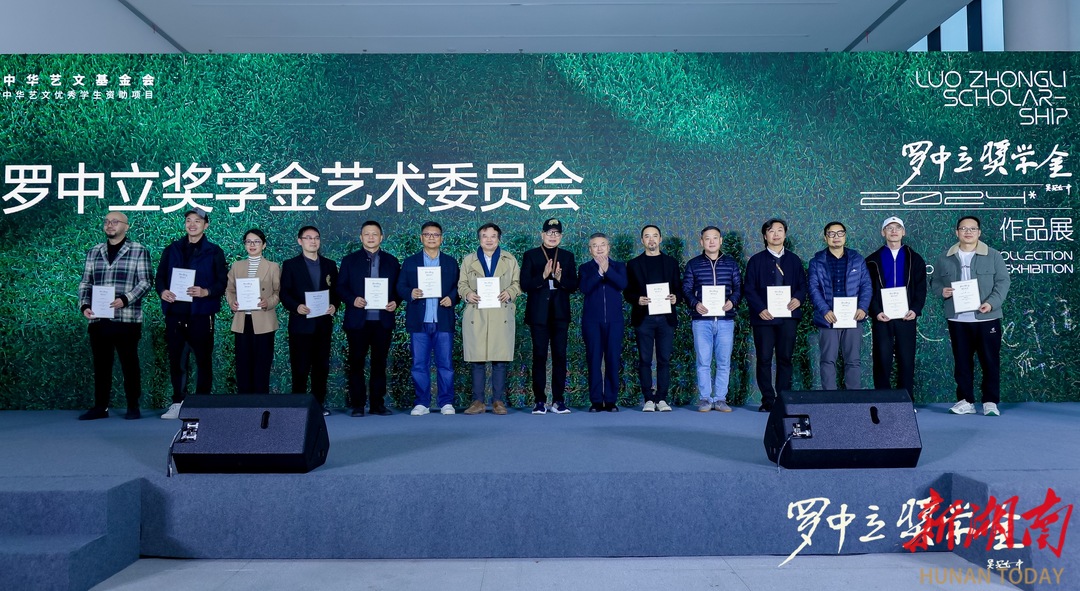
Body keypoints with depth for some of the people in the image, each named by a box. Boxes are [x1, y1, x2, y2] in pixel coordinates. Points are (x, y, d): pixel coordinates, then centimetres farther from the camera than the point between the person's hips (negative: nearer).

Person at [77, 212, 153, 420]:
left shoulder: (139, 251, 1)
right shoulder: (94, 252, 15)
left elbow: (145, 282, -5)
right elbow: (85, 283, 15)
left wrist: (124, 299, -19)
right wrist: (85, 305, -1)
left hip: (127, 318, -4)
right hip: (98, 319, 4)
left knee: (129, 363, 1)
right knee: (100, 364, 8)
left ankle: (133, 407, 10)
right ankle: (100, 407, 17)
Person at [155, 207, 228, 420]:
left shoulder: (214, 252, 3)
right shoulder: (172, 249, 12)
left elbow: (223, 282, -1)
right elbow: (159, 277, 12)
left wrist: (206, 292, -18)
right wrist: (162, 291, -8)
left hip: (201, 314, -3)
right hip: (175, 313, 3)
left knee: (203, 360, 3)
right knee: (176, 360, 7)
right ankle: (178, 402, 17)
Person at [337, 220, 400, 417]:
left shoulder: (392, 261, 11)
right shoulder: (349, 260, 7)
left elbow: (398, 288, 11)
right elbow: (341, 287, 4)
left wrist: (395, 302, -8)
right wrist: (352, 300, -14)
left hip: (383, 320, 1)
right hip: (357, 320, -1)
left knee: (379, 363, 6)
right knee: (356, 363, 1)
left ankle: (378, 404, 13)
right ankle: (357, 405, 9)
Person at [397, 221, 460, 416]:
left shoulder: (451, 262, 12)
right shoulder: (409, 262, 11)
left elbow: (458, 287, 8)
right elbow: (400, 287, 6)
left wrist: (452, 298, -10)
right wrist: (410, 293, -14)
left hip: (443, 321, 0)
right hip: (419, 322, 0)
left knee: (445, 363, 1)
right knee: (419, 364, 3)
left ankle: (446, 402, 8)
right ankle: (422, 403, 11)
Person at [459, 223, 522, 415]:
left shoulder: (509, 259, 13)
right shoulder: (468, 260, 14)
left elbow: (517, 282, 10)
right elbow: (462, 283, 12)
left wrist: (509, 292, -9)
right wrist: (467, 294, -9)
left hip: (502, 316, 0)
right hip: (475, 316, 0)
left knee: (500, 360, -1)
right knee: (477, 360, -1)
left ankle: (498, 401, 6)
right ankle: (478, 401, 6)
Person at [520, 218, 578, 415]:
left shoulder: (567, 256, 11)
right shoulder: (531, 255, 5)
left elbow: (574, 286, 4)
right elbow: (524, 284, -4)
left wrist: (560, 278, -14)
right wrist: (543, 276, -18)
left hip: (560, 314, 2)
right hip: (538, 314, -2)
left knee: (560, 356, 1)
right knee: (539, 356, -1)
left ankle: (558, 400, 6)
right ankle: (539, 400, 4)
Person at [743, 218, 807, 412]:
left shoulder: (794, 260, 13)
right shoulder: (756, 260, 6)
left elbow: (802, 285, 11)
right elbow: (749, 289, 1)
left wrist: (798, 299, -11)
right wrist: (760, 309, -13)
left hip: (788, 315, 2)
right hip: (764, 316, -2)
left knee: (785, 358, 4)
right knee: (764, 359, -1)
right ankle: (767, 400, 6)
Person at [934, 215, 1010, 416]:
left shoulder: (993, 256, 3)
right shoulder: (945, 258, 9)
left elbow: (1002, 282, -1)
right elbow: (936, 281, 14)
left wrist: (992, 303, -17)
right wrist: (942, 291, -10)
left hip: (987, 318, -2)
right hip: (957, 319, 2)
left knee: (990, 361, 0)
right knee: (962, 361, 6)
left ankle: (990, 402, 9)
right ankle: (965, 401, 14)